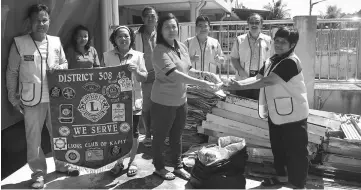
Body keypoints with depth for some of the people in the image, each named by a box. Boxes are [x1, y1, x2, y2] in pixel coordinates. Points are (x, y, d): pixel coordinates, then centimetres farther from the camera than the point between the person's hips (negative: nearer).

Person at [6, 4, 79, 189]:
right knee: (33, 138, 6)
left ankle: (62, 164, 33)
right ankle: (38, 172, 21)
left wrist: (59, 68, -8)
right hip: (31, 99, -3)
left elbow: (64, 63, 16)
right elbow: (12, 72, 0)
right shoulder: (19, 43, -5)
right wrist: (13, 97, -2)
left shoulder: (56, 42, 4)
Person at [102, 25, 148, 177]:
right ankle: (119, 161, 24)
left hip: (132, 99, -1)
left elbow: (144, 78, -1)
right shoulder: (107, 56, 3)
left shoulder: (138, 56, 1)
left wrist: (136, 71, -20)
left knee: (133, 132, 8)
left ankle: (132, 161, 24)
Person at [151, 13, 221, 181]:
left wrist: (203, 73, -3)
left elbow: (188, 69, 15)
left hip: (181, 100, 7)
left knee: (177, 136, 19)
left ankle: (178, 166, 35)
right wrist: (201, 83, -34)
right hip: (163, 102, -7)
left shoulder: (182, 47, 5)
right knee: (160, 136, 11)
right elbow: (175, 74, -31)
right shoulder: (160, 51, -20)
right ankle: (159, 167, 30)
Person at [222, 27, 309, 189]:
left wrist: (241, 86, -28)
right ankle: (282, 176, 41)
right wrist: (237, 82, -13)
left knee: (296, 151, 3)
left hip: (293, 116, -9)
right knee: (277, 148, 21)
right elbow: (257, 78, 3)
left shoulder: (291, 62, -20)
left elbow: (267, 81, -28)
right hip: (276, 114, 9)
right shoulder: (272, 60, 8)